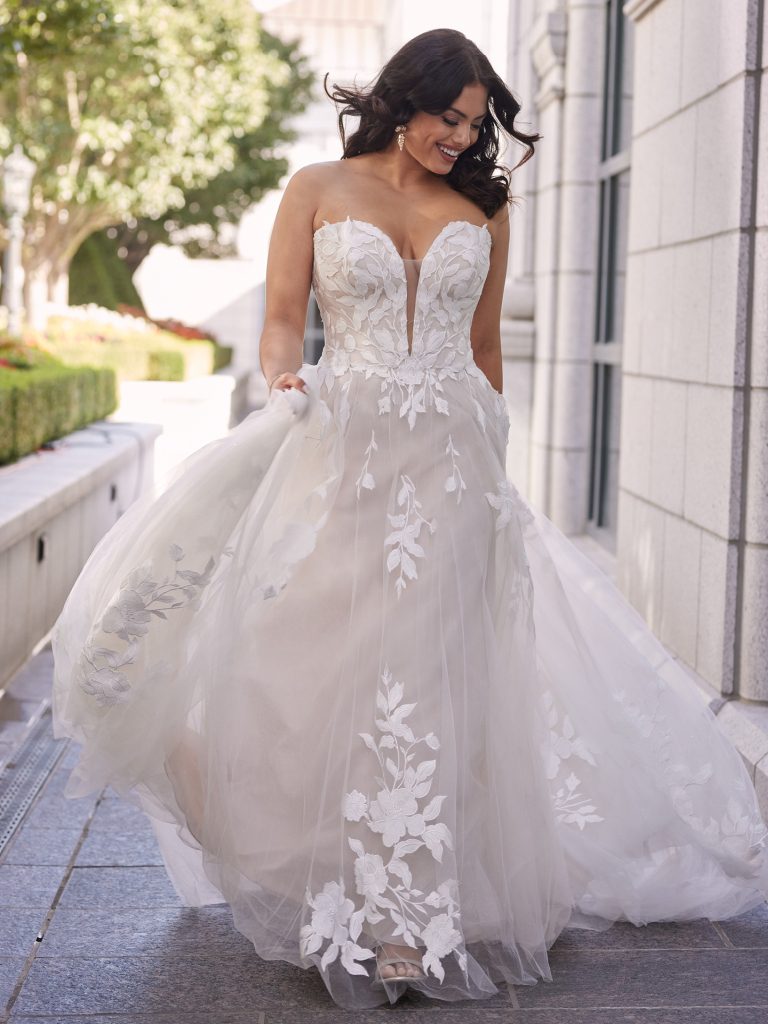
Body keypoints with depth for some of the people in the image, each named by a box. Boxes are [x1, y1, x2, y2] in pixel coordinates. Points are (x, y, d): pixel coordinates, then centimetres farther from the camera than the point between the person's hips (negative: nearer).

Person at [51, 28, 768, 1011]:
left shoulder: (484, 211, 13)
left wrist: (488, 464, 21)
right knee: (331, 663, -6)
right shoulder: (318, 191, 7)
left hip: (450, 464, 1)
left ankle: (404, 918, 5)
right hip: (342, 450, -1)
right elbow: (281, 320, 3)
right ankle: (389, 922, 7)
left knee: (424, 676, -2)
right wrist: (284, 380, -18)